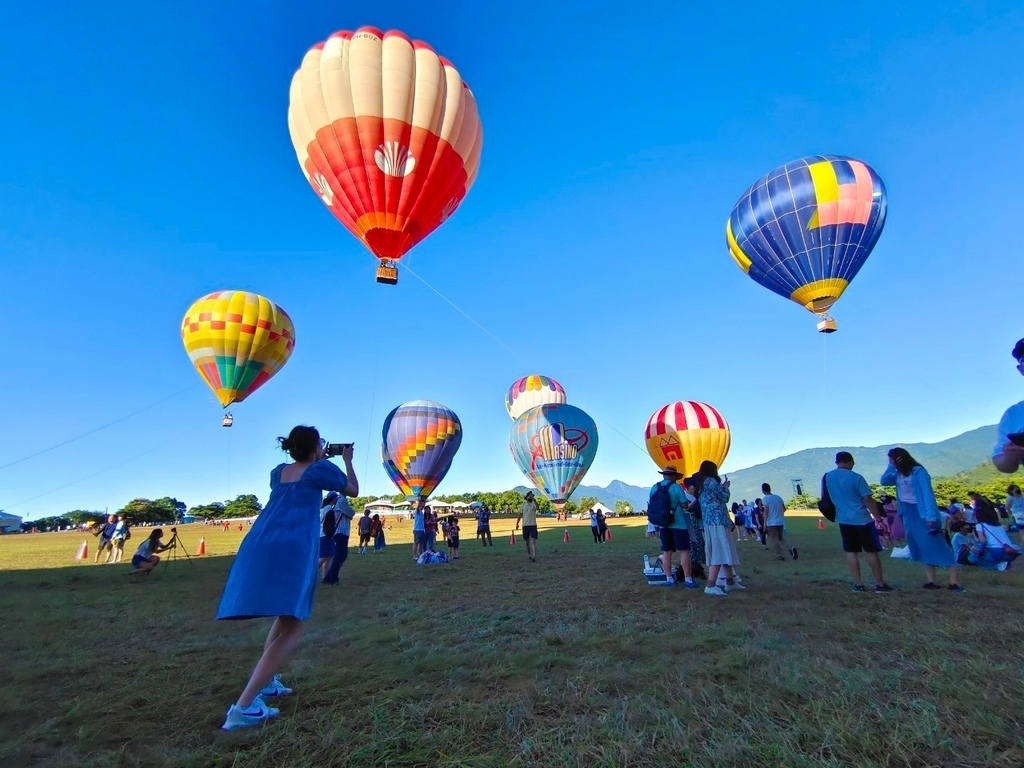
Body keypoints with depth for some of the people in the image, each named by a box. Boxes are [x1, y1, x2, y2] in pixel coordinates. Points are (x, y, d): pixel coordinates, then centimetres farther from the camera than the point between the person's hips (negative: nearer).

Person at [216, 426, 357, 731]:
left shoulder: (278, 472, 21)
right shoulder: (321, 469, 4)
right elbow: (353, 490, 18)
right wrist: (348, 460, 30)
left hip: (259, 545, 8)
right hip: (293, 549, -7)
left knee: (284, 617, 27)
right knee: (292, 627, -4)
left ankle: (265, 681, 31)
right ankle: (244, 706, -13)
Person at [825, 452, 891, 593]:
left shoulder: (828, 477, 3)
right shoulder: (856, 478, -12)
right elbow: (868, 500, -11)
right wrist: (878, 517, -4)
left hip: (843, 520, 4)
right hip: (862, 519, -4)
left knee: (851, 552, 8)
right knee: (871, 551, 7)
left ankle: (858, 584, 9)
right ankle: (880, 584, 12)